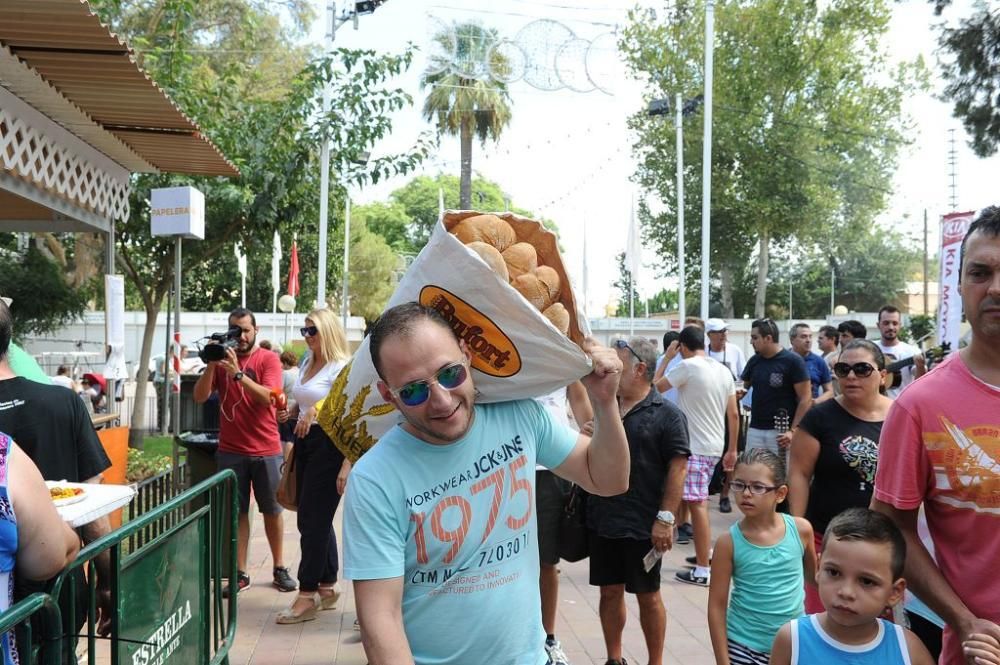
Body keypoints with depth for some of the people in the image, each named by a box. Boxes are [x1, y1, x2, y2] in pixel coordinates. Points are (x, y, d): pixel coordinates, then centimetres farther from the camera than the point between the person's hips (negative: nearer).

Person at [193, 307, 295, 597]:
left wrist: (237, 373, -26)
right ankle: (239, 573, 12)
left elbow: (268, 397, -17)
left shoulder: (268, 359, -3)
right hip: (230, 450, 2)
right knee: (236, 511, 4)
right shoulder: (222, 359, 4)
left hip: (266, 450, -1)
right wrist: (211, 363, -15)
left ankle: (279, 568, 24)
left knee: (272, 510, 10)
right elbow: (200, 396, -4)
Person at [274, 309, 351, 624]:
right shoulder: (307, 365, 15)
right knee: (316, 518, 13)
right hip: (305, 443, 9)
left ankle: (308, 595, 3)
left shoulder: (341, 368, -12)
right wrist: (291, 412, 7)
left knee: (313, 518, -5)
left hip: (327, 445, -9)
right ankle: (327, 586, 24)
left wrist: (317, 410, -29)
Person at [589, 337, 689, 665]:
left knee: (648, 596, 9)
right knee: (610, 592, 13)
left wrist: (666, 517, -17)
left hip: (643, 524, -5)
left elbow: (678, 467, -12)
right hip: (603, 519, 5)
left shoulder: (667, 414, -8)